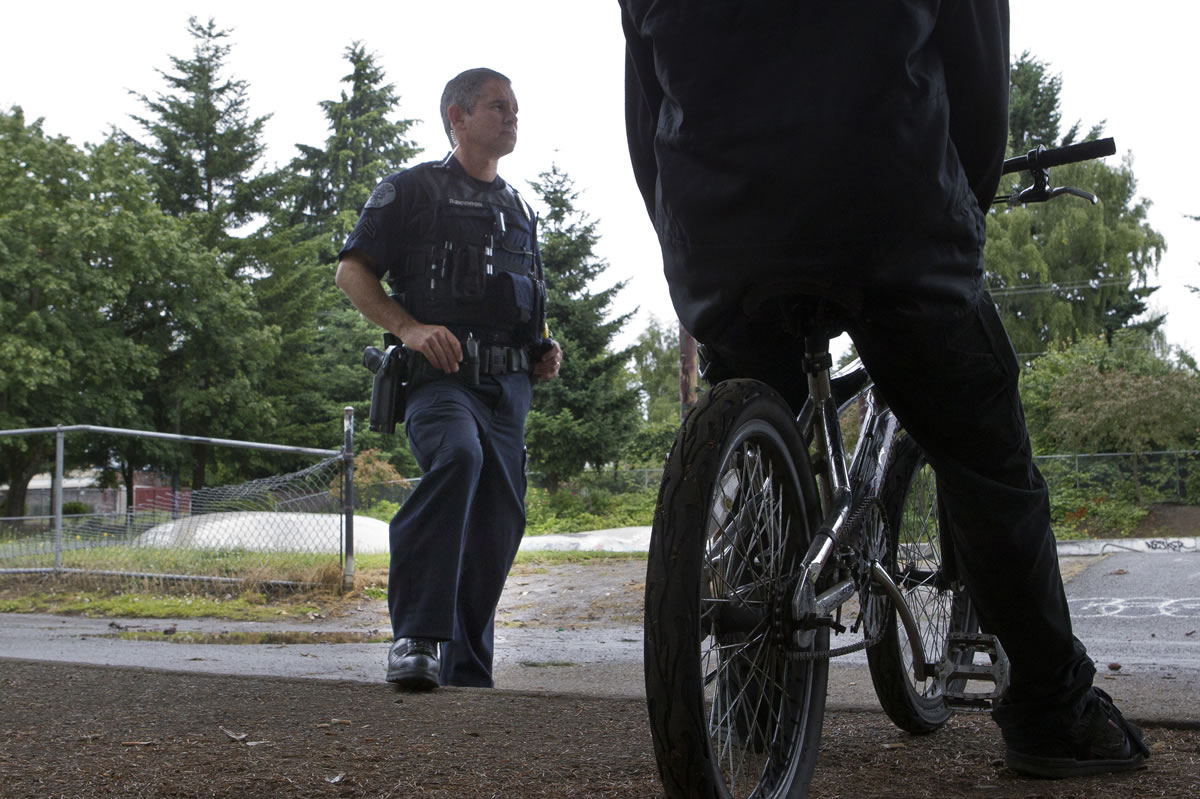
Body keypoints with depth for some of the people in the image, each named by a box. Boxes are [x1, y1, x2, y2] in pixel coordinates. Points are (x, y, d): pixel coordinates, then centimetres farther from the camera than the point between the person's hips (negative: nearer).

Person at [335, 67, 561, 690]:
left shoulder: (520, 211, 28)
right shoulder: (412, 190, 9)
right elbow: (351, 271, 3)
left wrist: (545, 351, 14)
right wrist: (409, 329, -13)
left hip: (508, 383, 7)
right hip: (440, 376, -6)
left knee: (499, 523, 1)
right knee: (457, 456, -34)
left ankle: (465, 667, 12)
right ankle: (417, 637, -33)